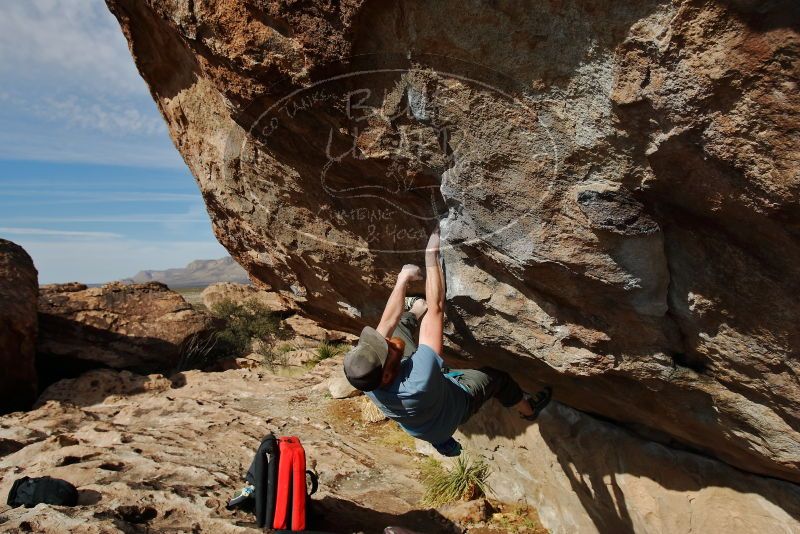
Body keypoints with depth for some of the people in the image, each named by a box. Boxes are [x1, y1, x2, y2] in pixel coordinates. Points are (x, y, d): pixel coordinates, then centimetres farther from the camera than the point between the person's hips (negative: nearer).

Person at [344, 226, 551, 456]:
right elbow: (436, 307, -47)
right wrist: (432, 255, -42)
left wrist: (403, 279, -14)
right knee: (495, 376, 22)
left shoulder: (366, 377, -36)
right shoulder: (420, 380, -52)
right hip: (452, 409, -4)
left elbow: (388, 322, -23)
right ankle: (529, 409, 51)